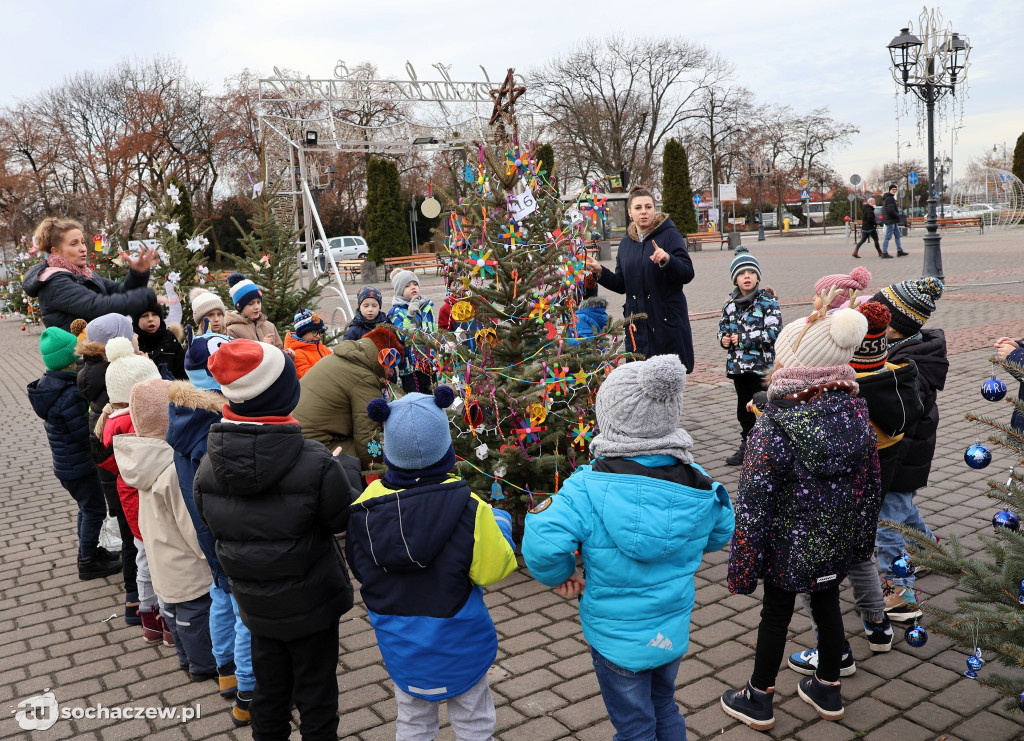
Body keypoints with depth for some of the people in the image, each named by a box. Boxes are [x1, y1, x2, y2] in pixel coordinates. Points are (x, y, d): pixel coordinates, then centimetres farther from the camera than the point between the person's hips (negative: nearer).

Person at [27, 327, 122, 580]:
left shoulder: (48, 385, 2)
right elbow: (85, 433, -25)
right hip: (78, 466, -9)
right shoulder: (68, 395, -28)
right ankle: (88, 563, 17)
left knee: (88, 507, 24)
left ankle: (90, 550, 39)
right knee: (94, 510, 6)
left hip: (66, 462, 9)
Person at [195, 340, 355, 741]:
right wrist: (346, 468, 3)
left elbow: (212, 525, 0)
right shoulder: (315, 464, -28)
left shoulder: (207, 466, -14)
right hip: (312, 603, -4)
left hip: (255, 604, 4)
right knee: (315, 693, 16)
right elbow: (342, 519, -13)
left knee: (269, 689, 24)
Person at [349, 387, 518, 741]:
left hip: (399, 643, 3)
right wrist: (501, 525, 0)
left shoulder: (365, 508, -16)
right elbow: (493, 569, -17)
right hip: (459, 645, -3)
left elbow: (360, 568, -2)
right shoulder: (467, 508, -27)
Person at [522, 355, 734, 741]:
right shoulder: (697, 483, -14)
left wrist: (561, 575, -14)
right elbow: (720, 533, 3)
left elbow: (543, 543, -35)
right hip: (674, 632, 4)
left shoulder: (589, 486, -28)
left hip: (616, 639, -4)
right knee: (664, 709, 29)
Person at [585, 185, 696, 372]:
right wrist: (600, 272, 1)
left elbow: (687, 274, -11)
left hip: (668, 321, -4)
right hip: (637, 324, 4)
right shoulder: (625, 244, 13)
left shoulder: (669, 235, -3)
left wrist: (667, 260, -28)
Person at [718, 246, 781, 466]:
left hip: (761, 364, -5)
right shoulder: (730, 304, 8)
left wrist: (743, 339, -16)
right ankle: (747, 446, 27)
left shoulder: (767, 302, -9)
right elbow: (723, 326, 20)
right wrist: (724, 338, -3)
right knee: (744, 407, 15)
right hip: (738, 364, 6)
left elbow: (774, 332, -16)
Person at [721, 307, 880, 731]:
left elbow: (753, 505, -23)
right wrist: (861, 538, 16)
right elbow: (870, 481, 2)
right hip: (837, 545, 5)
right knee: (827, 605, 23)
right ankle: (827, 691, 44)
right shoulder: (855, 411, -10)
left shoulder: (773, 429, -29)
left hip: (788, 548, -5)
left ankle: (758, 701, 33)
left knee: (775, 616, 13)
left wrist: (742, 567, -11)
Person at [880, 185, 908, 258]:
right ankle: (884, 253, -7)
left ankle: (899, 251, 19)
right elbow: (890, 210, -24)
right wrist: (897, 216, -10)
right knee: (888, 236, -8)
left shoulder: (887, 198, 18)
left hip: (893, 221, 11)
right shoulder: (890, 198, -15)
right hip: (891, 220, -11)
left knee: (897, 235, 14)